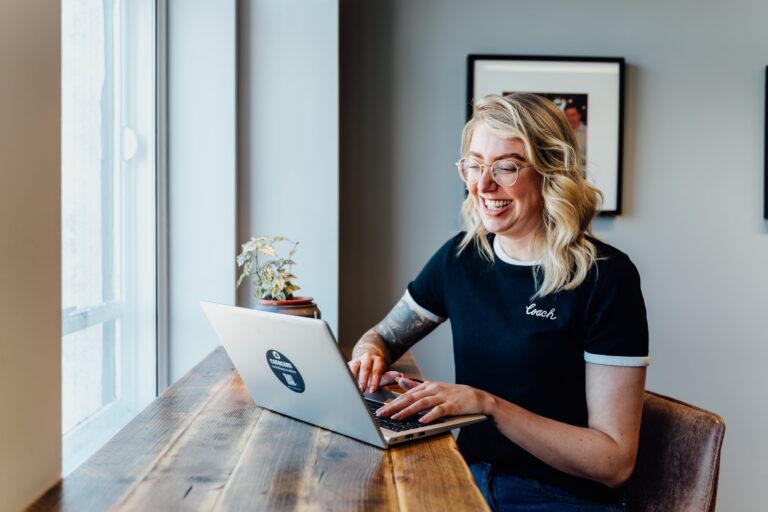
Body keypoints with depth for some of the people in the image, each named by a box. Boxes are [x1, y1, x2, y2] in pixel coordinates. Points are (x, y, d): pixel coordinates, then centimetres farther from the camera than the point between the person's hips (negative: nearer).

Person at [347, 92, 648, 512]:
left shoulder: (605, 277, -14)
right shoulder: (461, 257, 1)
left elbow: (615, 462, -16)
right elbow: (383, 337, 14)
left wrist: (487, 404, -25)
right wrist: (369, 354, -10)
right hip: (470, 477, 4)